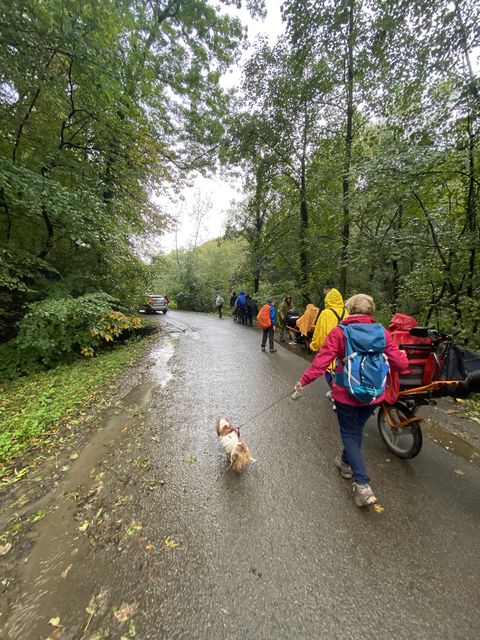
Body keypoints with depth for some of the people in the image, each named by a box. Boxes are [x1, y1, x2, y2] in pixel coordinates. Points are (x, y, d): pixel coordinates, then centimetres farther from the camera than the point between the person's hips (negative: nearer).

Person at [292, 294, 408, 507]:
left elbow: (322, 361, -20)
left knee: (349, 435, 14)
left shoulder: (339, 332, -16)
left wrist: (303, 382, -11)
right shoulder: (382, 332, -6)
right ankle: (346, 462, 47)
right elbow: (400, 363, -4)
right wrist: (404, 356, 20)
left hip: (346, 393, -4)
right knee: (357, 430, 25)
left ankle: (362, 485, 9)